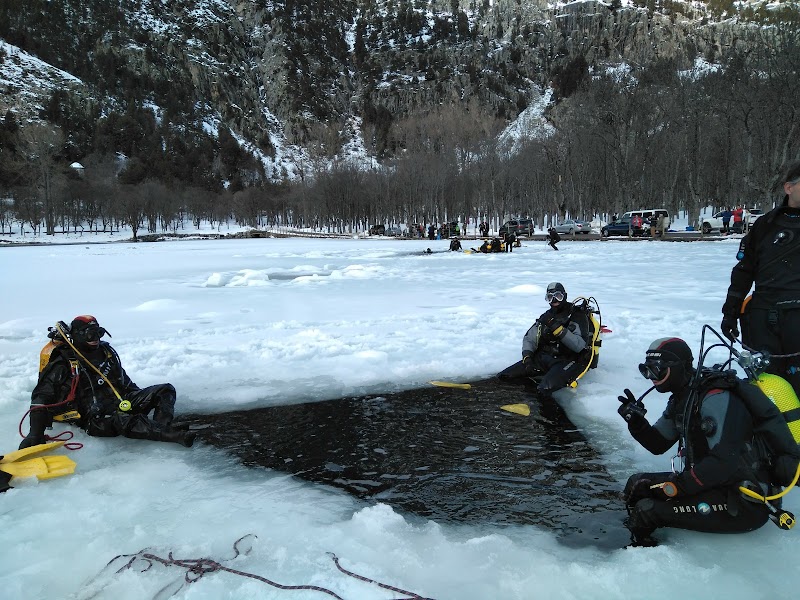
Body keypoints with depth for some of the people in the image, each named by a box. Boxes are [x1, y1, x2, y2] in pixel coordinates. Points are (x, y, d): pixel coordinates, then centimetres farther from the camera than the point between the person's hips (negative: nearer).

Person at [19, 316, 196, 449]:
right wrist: (35, 433, -19)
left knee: (166, 390, -8)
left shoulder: (106, 351, 16)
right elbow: (42, 398, -8)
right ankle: (176, 435, -53)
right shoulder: (63, 365, -2)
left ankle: (160, 429, -35)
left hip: (124, 402, 7)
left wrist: (142, 398, 26)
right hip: (96, 419, -7)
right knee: (123, 420, -41)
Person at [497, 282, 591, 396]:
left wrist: (559, 329, -24)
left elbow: (579, 346, -16)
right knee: (502, 376, -13)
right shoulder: (546, 317, 16)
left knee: (545, 388, -38)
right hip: (543, 357, 6)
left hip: (567, 360, -6)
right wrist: (527, 356, -5)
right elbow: (529, 338, 14)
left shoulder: (578, 315, -2)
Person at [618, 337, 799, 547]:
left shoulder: (716, 398, -20)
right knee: (637, 484, 2)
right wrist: (636, 422, -5)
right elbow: (657, 444, 14)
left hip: (745, 503, -9)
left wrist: (677, 486, -23)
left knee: (646, 510, -22)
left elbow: (725, 460, -28)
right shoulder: (681, 400, 9)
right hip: (714, 484, 10)